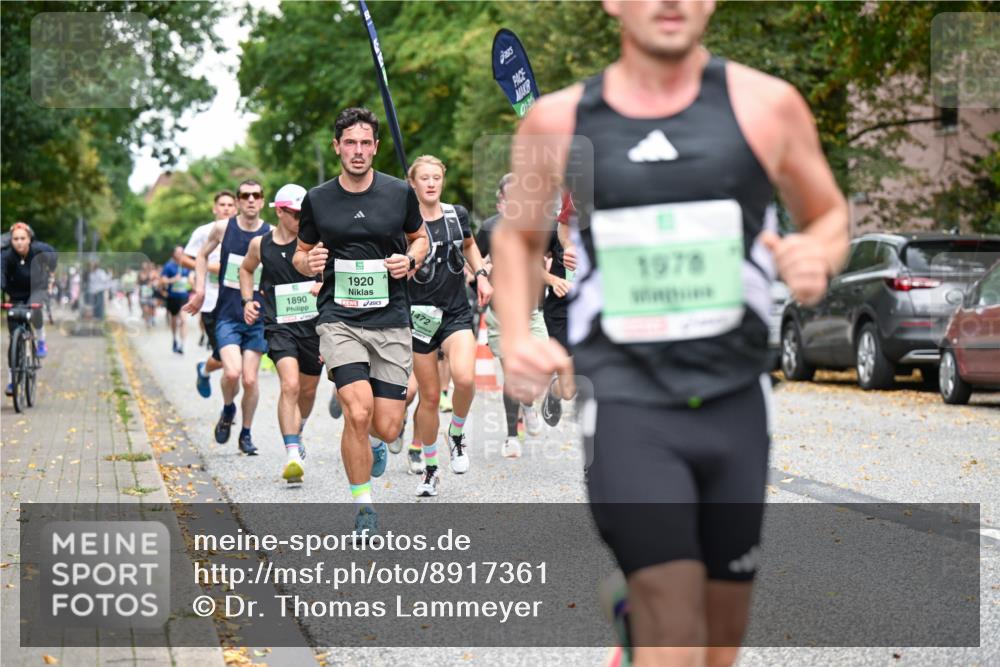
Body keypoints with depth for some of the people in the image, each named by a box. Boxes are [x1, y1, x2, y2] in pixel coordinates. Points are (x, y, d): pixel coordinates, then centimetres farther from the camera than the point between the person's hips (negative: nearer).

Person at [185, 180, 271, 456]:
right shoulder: (223, 228, -2)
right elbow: (202, 255, 16)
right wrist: (199, 291, 9)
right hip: (227, 315, 0)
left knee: (250, 380, 0)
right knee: (232, 372, -19)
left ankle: (246, 434, 21)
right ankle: (228, 410, 13)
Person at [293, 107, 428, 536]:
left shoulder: (400, 193, 2)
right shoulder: (317, 200, 2)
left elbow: (419, 238, 19)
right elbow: (301, 253, 15)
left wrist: (410, 260, -3)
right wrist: (309, 263, -9)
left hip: (391, 320, 1)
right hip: (339, 319, -1)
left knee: (387, 427, -1)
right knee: (358, 411, -20)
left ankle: (372, 442, 40)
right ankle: (363, 506, -3)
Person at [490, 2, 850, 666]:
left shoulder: (765, 105, 2)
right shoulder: (557, 121, 2)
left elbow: (830, 215, 14)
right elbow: (516, 238, 17)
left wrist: (817, 259, -10)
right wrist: (516, 338, -1)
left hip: (735, 404, 3)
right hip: (623, 403, -2)